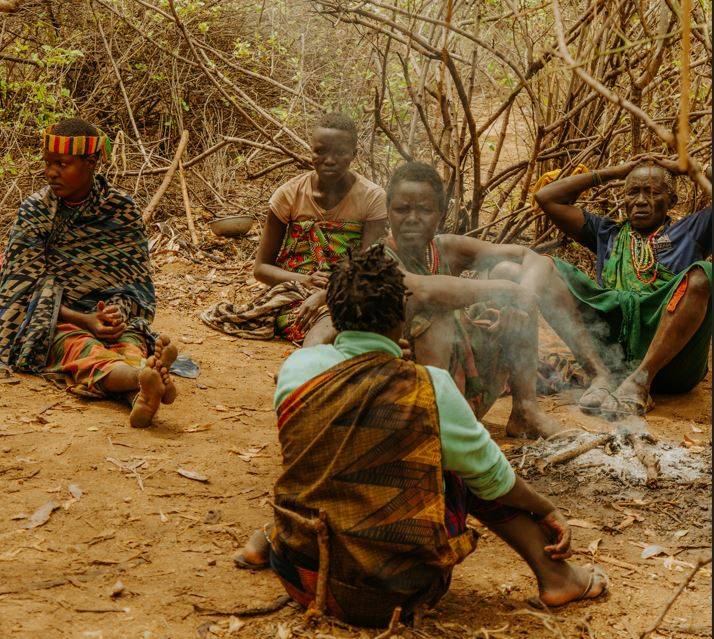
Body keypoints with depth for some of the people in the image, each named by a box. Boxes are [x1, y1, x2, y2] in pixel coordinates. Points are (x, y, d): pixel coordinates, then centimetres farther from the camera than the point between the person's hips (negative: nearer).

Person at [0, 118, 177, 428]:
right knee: (79, 347, -36)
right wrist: (83, 320, -20)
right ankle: (145, 376, -70)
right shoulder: (35, 210, 1)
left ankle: (140, 394, -68)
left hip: (107, 313, 2)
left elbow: (137, 278, 6)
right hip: (54, 321, -2)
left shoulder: (122, 208, 5)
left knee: (130, 339, -33)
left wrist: (120, 310, -18)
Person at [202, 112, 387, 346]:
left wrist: (324, 294, -28)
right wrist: (305, 281, -13)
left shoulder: (372, 198, -2)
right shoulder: (290, 195, 1)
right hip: (294, 295, 0)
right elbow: (261, 267, 7)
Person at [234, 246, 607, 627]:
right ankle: (553, 574, 17)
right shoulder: (431, 390, -15)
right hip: (396, 596, -3)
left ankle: (271, 541, 31)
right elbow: (491, 474, -1)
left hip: (301, 580, 3)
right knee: (467, 469, 16)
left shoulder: (297, 367, -8)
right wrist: (547, 511, 18)